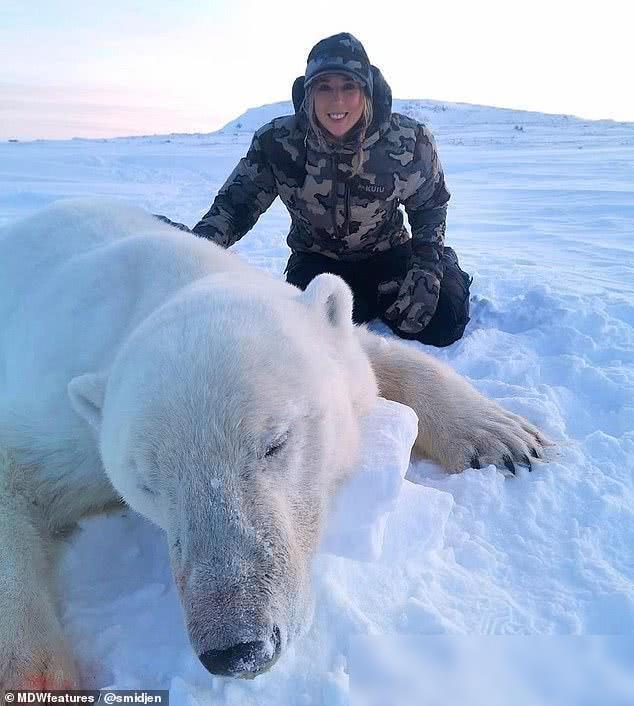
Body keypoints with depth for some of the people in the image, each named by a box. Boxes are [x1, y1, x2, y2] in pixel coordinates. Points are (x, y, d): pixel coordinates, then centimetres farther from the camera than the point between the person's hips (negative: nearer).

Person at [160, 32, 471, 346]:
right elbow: (234, 205, -12)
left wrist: (427, 268, -16)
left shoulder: (409, 141, -19)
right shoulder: (277, 142, -19)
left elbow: (430, 207, -3)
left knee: (441, 325, -17)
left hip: (388, 255, 0)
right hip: (317, 260, 1)